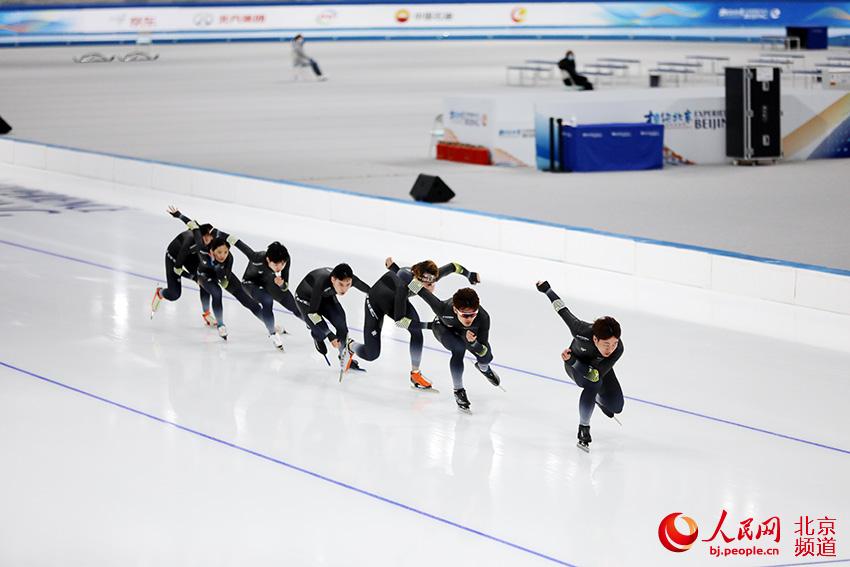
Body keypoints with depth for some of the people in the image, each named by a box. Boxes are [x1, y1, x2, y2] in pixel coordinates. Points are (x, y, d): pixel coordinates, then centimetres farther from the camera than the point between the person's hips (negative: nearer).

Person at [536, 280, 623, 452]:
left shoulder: (618, 349, -39)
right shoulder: (582, 331, -42)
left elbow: (596, 374, -44)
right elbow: (564, 312, -24)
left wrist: (569, 360, -55)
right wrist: (546, 289, -9)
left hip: (600, 366, 2)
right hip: (576, 362, -2)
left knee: (615, 407, -3)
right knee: (593, 384, -34)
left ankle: (598, 399, 37)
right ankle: (583, 430, -16)